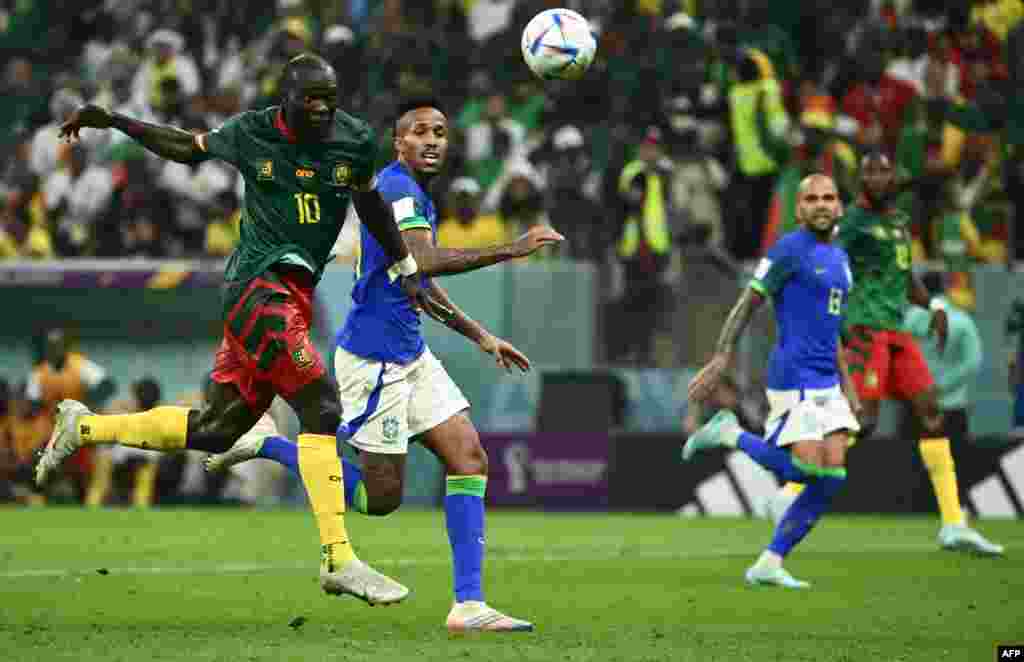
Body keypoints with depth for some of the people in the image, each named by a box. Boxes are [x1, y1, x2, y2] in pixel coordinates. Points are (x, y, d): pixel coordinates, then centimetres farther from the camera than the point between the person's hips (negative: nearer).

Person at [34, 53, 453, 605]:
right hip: (259, 284, -6)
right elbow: (189, 147, 15)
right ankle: (338, 560, -15)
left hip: (295, 294, 6)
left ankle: (84, 428, 27)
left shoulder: (355, 141, 4)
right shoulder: (251, 134, -3)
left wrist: (406, 269, 24)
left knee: (214, 430, 11)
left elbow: (369, 202, 21)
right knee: (322, 409, -17)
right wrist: (113, 122, 10)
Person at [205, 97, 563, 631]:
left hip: (410, 356, 10)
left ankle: (468, 604, -6)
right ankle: (267, 445, 13)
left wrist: (481, 336, 28)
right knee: (380, 498, -4)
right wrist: (510, 250, -33)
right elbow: (426, 262, -32)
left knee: (468, 456, -3)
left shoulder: (417, 196, 15)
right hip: (375, 360, -10)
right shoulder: (395, 188, -16)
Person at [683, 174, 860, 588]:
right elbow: (746, 304, -9)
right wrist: (721, 360, -16)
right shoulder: (790, 249, -7)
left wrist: (847, 386, 20)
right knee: (809, 470, -17)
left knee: (833, 477, -3)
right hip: (793, 379, -8)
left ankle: (769, 565, 2)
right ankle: (731, 435, 5)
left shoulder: (838, 258, 18)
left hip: (826, 383, 8)